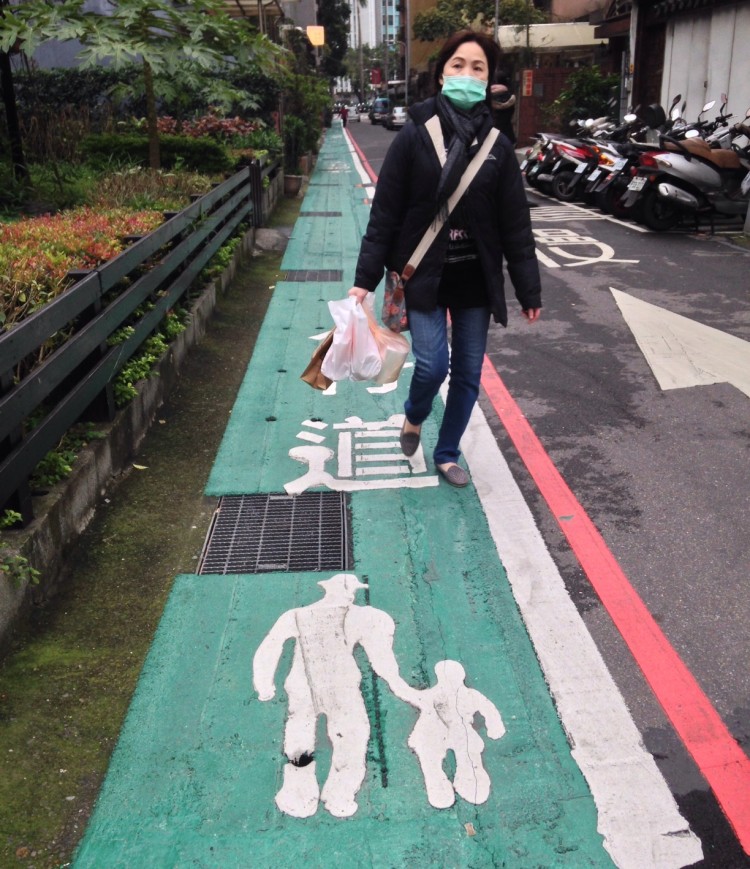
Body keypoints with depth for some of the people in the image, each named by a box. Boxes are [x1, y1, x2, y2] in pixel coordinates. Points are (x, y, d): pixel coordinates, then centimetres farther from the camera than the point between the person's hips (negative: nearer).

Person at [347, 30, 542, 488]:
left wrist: (530, 290, 2)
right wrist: (366, 276, -9)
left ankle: (447, 454, 28)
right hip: (423, 273, -3)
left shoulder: (498, 146, 1)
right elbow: (385, 211, -6)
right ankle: (413, 416, 26)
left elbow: (516, 225, 3)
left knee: (468, 373, 8)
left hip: (475, 277, 3)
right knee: (432, 364, -10)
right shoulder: (414, 136, -6)